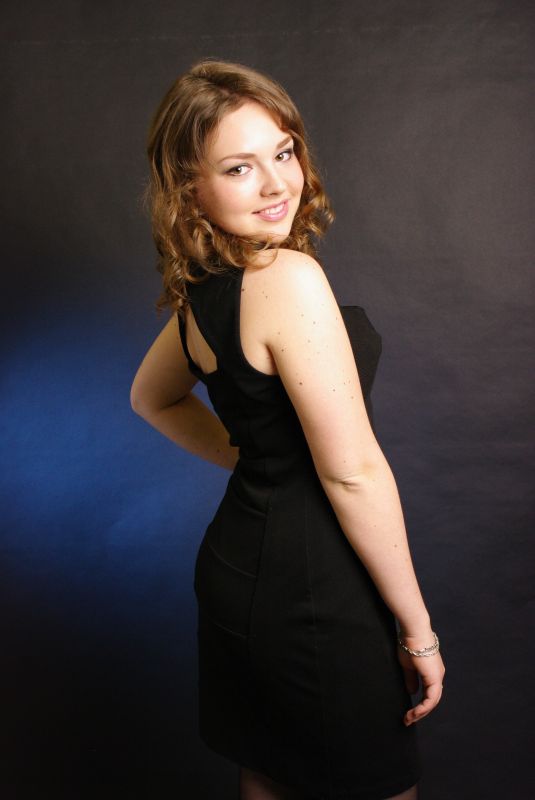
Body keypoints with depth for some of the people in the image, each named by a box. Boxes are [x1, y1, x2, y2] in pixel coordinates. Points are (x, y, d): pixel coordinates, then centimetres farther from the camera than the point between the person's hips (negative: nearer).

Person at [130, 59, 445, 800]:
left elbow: (152, 397, 21)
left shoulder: (204, 289, 3)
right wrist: (417, 627, -12)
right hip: (311, 591, -8)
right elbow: (351, 473, -22)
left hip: (237, 565, 9)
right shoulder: (287, 278, -23)